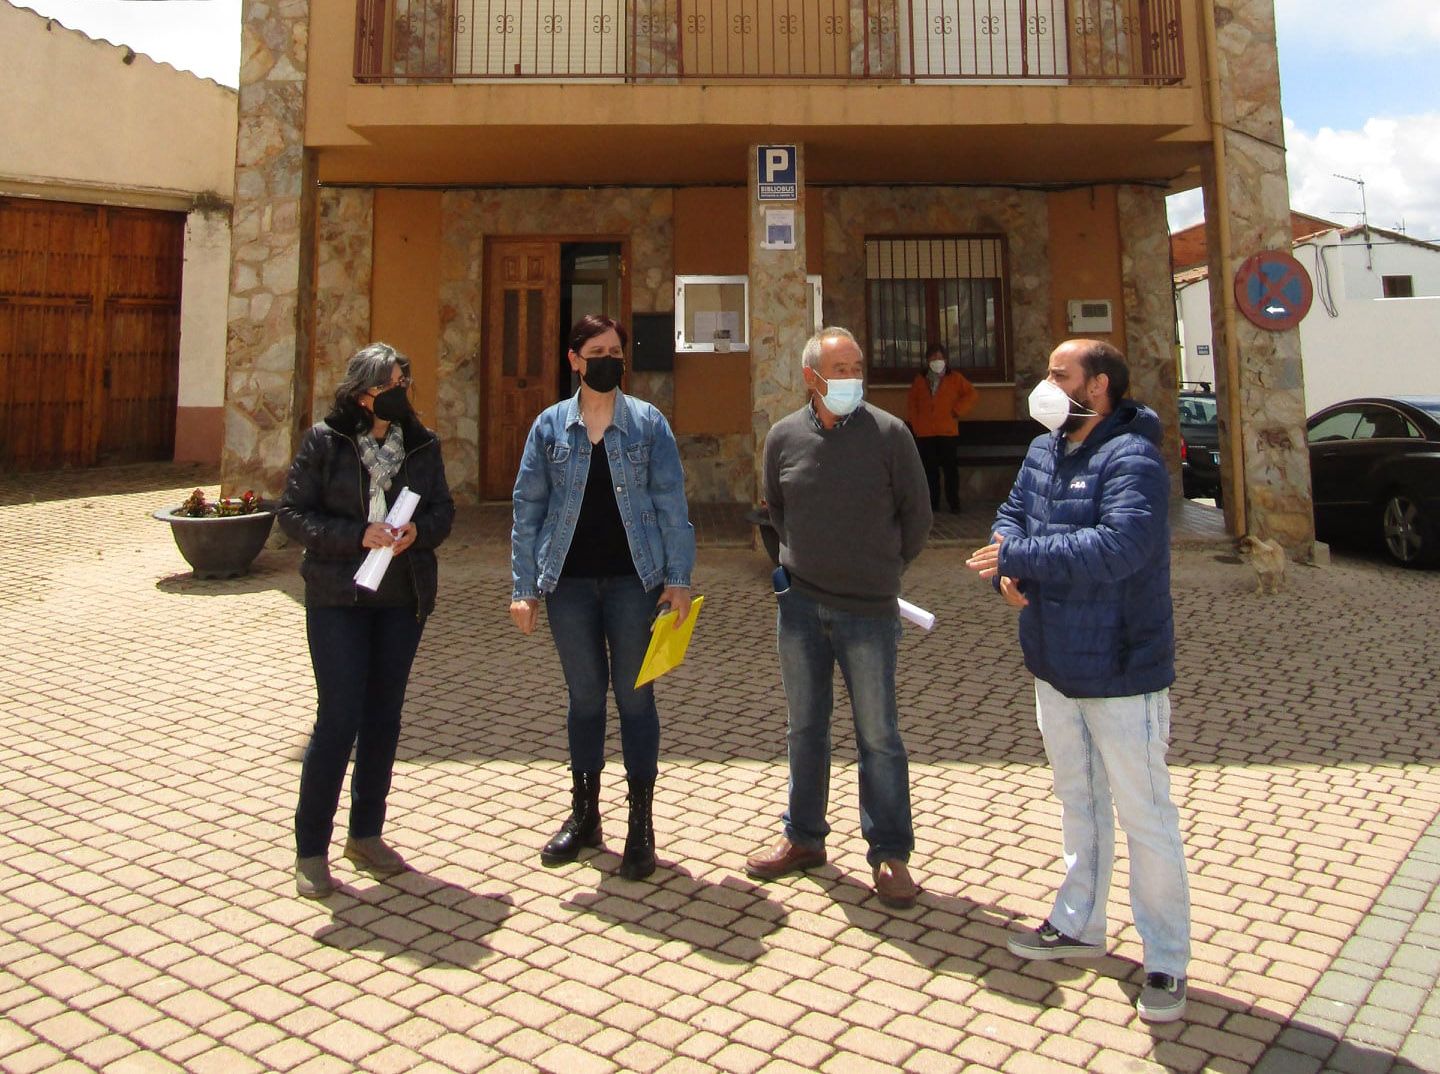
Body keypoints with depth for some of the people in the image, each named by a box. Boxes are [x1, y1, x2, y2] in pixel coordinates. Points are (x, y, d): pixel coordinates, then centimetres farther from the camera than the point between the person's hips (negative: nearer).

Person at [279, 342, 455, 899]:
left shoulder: (423, 444, 4)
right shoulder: (324, 440, -5)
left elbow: (443, 509, 9)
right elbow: (292, 512, -7)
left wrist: (419, 530, -13)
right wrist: (357, 535, -19)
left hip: (403, 600, 4)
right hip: (338, 598, -4)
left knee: (385, 717, 11)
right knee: (340, 718, -6)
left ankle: (366, 833, 28)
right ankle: (310, 849, 10)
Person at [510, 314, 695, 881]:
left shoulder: (648, 423, 2)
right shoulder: (550, 426, 5)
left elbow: (671, 503, -1)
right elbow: (528, 509, 5)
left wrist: (678, 577, -8)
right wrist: (523, 588, 0)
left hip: (633, 580, -1)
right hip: (569, 582, 2)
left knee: (635, 696, 4)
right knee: (584, 696, 12)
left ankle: (641, 824, 16)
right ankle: (584, 814, 27)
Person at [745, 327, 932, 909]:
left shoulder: (889, 434, -6)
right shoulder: (783, 436, 2)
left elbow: (916, 515, 3)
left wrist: (883, 569, 10)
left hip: (868, 609, -3)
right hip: (799, 603, 3)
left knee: (878, 734, 4)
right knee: (805, 728, 14)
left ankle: (889, 854, 19)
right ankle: (803, 838, 30)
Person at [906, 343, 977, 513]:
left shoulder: (955, 378, 5)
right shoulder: (920, 380, 12)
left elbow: (972, 394, 1)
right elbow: (911, 402, 16)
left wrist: (957, 411, -5)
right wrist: (915, 422, 4)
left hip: (948, 432, -2)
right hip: (925, 434, 2)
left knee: (950, 469, -2)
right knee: (930, 470, 4)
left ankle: (954, 502, 5)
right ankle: (932, 504, 11)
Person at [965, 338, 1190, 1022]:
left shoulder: (1131, 458, -19)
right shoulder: (1043, 452, 8)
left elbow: (1118, 547, -32)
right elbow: (1010, 518, 8)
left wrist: (1018, 556, -28)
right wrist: (1007, 572, -13)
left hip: (1122, 671, -8)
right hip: (1054, 663, 9)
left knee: (1144, 816, 3)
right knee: (1077, 801, 21)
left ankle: (1166, 959, 19)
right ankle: (1079, 924, 37)